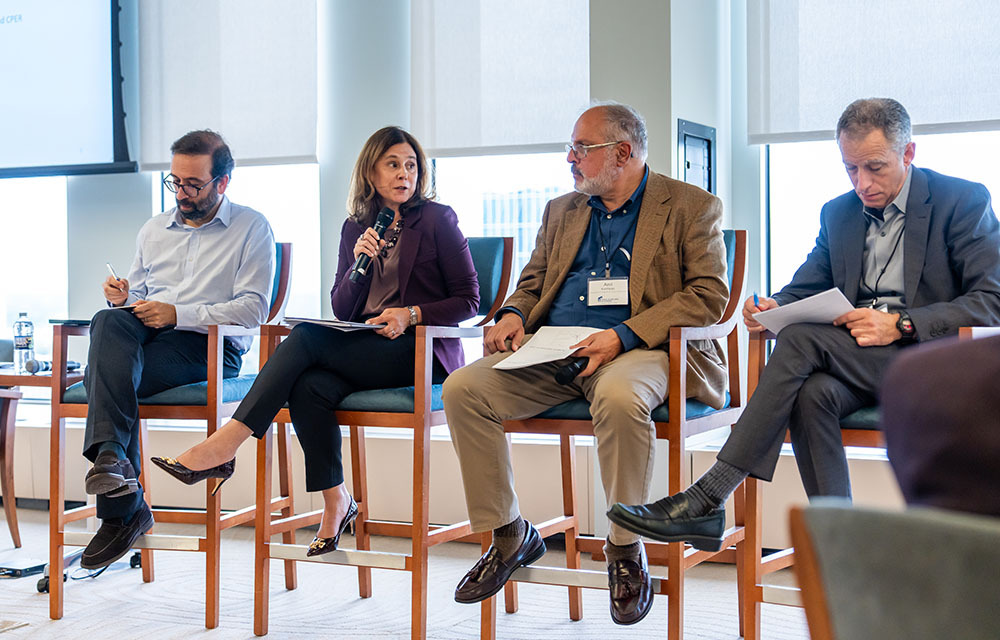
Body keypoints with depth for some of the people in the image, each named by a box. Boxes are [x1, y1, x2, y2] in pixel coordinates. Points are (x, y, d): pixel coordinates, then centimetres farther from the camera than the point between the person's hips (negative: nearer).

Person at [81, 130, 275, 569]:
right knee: (108, 320, -33)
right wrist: (123, 297, 0)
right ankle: (113, 459, -45)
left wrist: (177, 314, -14)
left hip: (212, 349, -5)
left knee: (105, 376, -31)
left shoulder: (251, 228, 8)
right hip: (145, 335, 5)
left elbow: (253, 310, -4)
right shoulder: (153, 230, 27)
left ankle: (119, 512, -31)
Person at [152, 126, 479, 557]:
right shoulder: (356, 227, 16)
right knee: (310, 387, -30)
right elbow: (341, 310, 13)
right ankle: (335, 503, -18)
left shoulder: (438, 219, 3)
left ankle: (225, 445, -28)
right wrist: (358, 263, -4)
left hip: (423, 351, -5)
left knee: (307, 336, -27)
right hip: (363, 349, 5)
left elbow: (468, 300, 0)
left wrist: (412, 314, -14)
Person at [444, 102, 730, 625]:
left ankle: (624, 549, -18)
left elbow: (708, 294, -7)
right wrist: (513, 316, 1)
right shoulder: (561, 211, 23)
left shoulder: (692, 207, 4)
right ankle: (509, 536, -2)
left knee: (619, 397, -40)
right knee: (461, 389, -17)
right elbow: (532, 283, 27)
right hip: (549, 355, 6)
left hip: (640, 350, -5)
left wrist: (625, 335, -19)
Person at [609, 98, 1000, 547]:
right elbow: (806, 287, 18)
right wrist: (773, 306, -8)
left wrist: (899, 323, -22)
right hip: (852, 361, 5)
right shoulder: (838, 214, 19)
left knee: (801, 339, -28)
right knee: (811, 394, -32)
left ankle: (707, 498, -30)